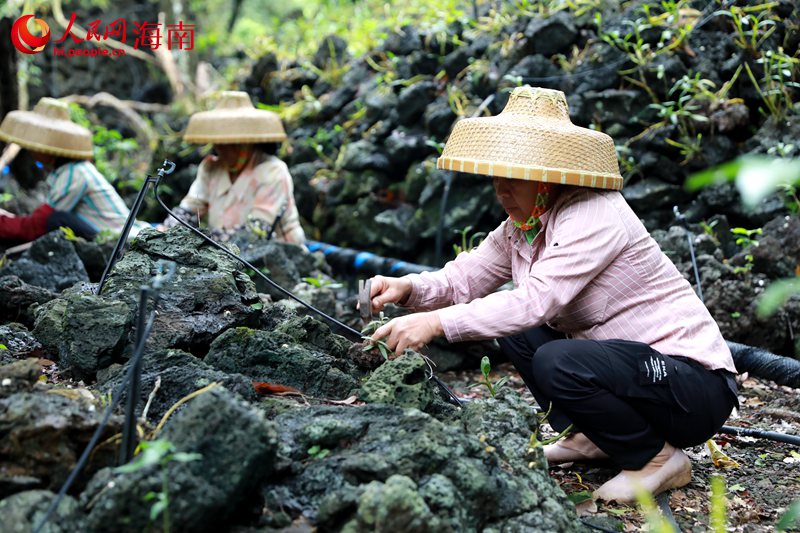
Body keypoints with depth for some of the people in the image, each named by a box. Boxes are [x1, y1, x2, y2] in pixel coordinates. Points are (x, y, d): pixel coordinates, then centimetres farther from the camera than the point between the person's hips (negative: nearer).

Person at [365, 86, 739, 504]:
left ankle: (656, 457, -6)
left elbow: (535, 300, -33)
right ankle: (590, 438, 11)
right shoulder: (522, 225, 4)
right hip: (625, 358, 9)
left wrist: (436, 323, -37)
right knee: (515, 328, 4)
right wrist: (408, 289, -19)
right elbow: (465, 277, 1)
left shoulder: (595, 217, -23)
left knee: (557, 362, -31)